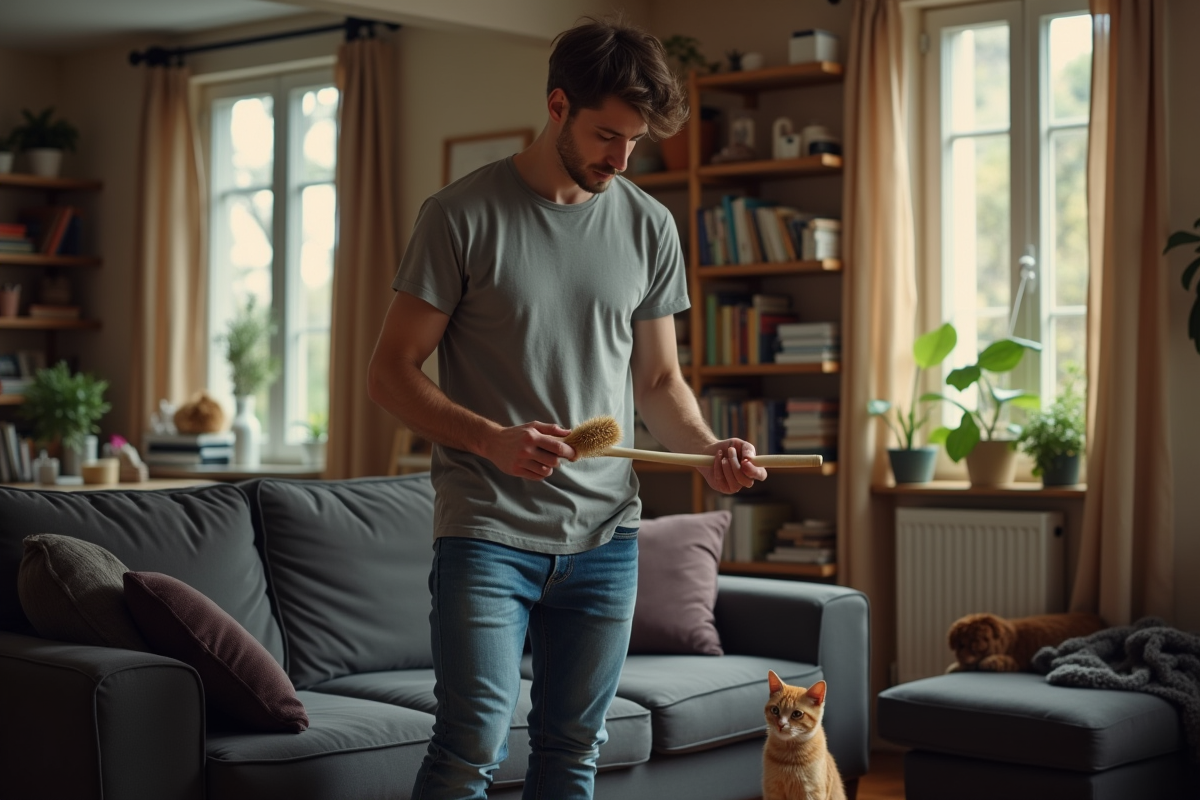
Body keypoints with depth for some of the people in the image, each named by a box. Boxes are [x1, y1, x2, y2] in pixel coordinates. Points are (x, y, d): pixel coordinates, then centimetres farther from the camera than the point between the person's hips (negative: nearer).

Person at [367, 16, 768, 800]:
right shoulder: (463, 214, -5)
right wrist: (492, 439, -20)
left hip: (606, 535, 4)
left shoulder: (649, 226, 8)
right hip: (488, 530, -4)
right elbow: (392, 371, -4)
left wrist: (709, 448, -6)